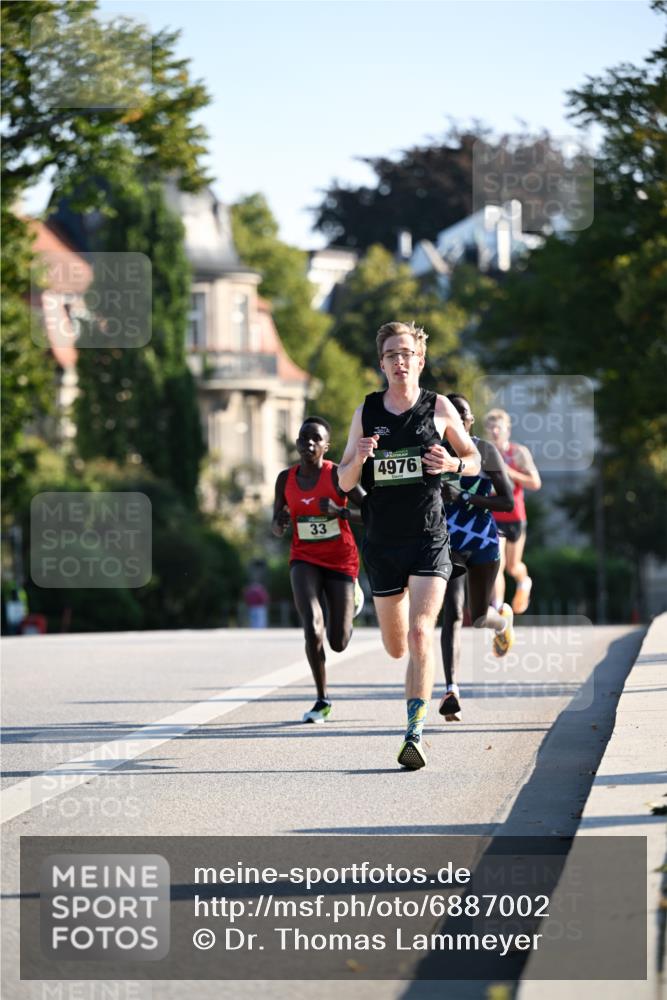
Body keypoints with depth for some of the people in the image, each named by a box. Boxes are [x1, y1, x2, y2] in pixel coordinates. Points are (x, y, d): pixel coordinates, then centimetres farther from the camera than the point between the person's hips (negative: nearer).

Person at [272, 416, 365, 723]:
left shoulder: (338, 476, -11)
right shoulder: (286, 479, 0)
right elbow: (276, 530, 10)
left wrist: (341, 512, -29)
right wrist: (280, 522, -14)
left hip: (340, 560, -1)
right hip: (305, 560, 1)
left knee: (339, 643, 5)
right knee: (313, 628, -22)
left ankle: (352, 593, 41)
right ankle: (322, 701, -5)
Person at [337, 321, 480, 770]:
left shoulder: (439, 408, 0)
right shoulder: (366, 412, 4)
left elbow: (474, 460, 11)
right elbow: (344, 482, 8)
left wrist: (452, 464, -11)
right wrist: (358, 459, -15)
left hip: (429, 538, -3)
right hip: (382, 542, 3)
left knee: (420, 633, -19)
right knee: (395, 645, 12)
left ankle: (415, 733, -21)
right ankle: (419, 683, 48)